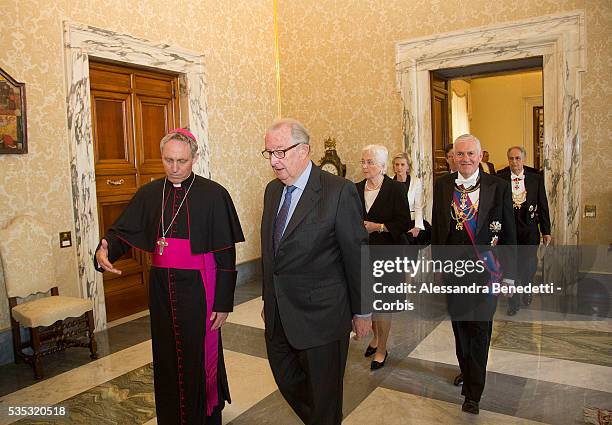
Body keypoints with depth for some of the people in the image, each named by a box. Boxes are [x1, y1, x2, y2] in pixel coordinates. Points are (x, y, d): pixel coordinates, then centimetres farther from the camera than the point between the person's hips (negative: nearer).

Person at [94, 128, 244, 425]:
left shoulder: (213, 195, -9)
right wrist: (104, 251, -22)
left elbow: (226, 253, -9)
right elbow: (121, 231, 2)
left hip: (198, 288, -4)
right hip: (161, 288, 4)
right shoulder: (148, 194, 3)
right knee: (166, 358, 17)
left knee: (199, 358, 8)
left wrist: (223, 302, -10)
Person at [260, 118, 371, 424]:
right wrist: (268, 300, 14)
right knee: (286, 380, 21)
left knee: (324, 393, 12)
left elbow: (357, 255, -11)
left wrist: (362, 311, -5)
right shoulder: (272, 189, 6)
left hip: (320, 314, -6)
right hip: (278, 315, 7)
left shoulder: (339, 191, -15)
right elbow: (270, 250, 10)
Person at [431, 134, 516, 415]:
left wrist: (508, 272, -2)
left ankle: (473, 392, 17)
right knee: (459, 325, 18)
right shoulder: (442, 186, 1)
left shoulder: (498, 187, -5)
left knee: (479, 328, 2)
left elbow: (508, 232, -2)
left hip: (485, 269, -3)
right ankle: (467, 370, 42)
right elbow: (437, 228, 5)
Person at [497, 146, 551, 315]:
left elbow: (543, 206, 4)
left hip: (529, 230, 1)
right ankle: (514, 301, 24)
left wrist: (546, 231, 3)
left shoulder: (536, 178, 1)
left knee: (530, 265, 6)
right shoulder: (500, 179, -4)